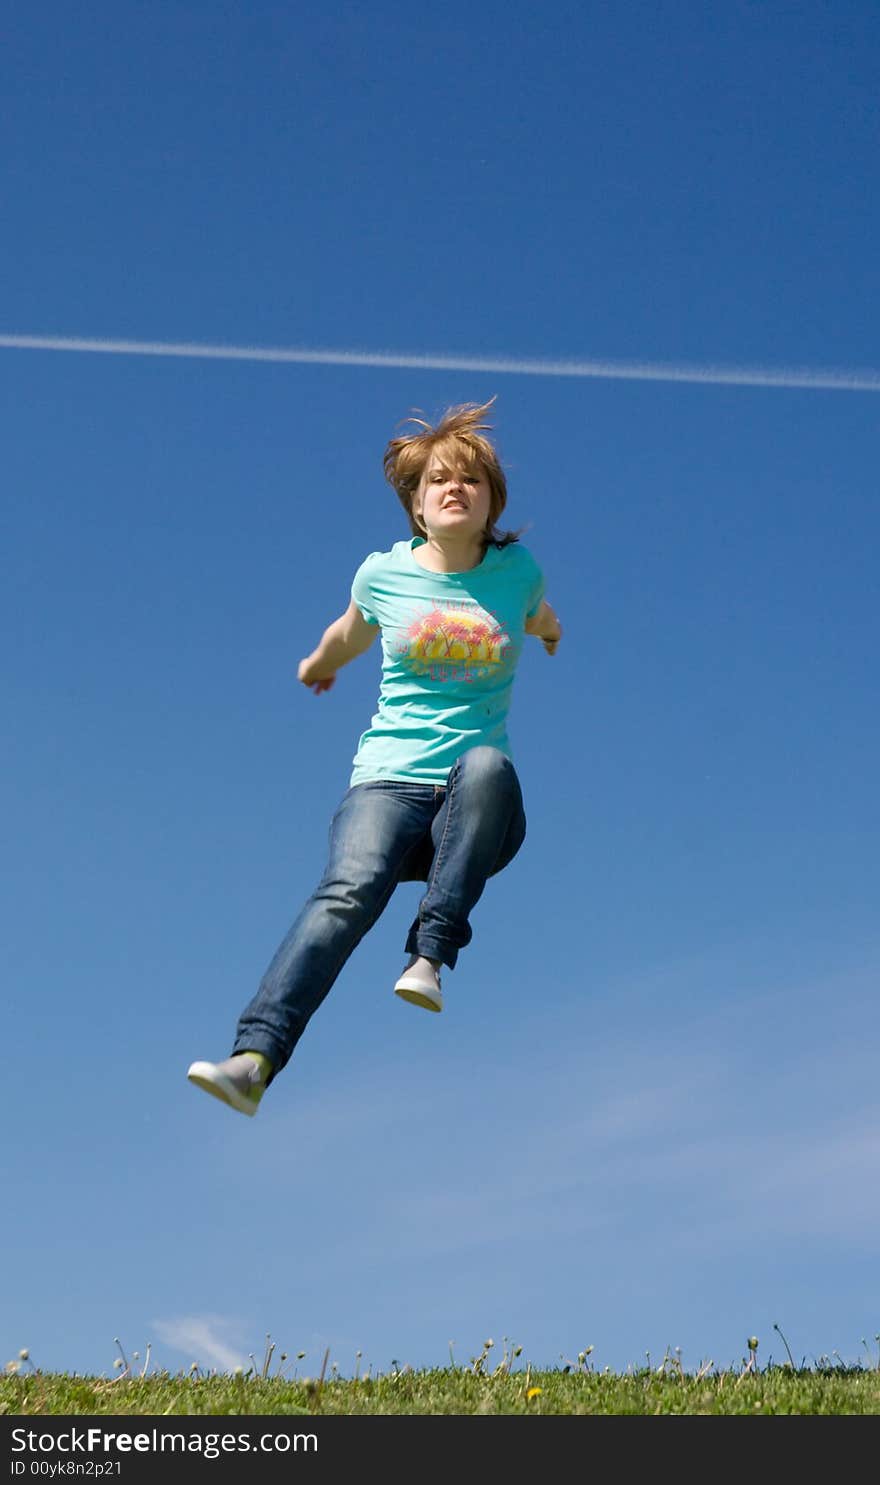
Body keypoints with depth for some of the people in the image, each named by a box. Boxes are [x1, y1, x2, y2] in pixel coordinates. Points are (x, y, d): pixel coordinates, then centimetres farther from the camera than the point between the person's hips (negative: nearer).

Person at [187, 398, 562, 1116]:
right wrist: (316, 666, 50)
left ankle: (430, 956, -37)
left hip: (476, 812, 1)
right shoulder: (384, 573, 8)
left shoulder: (517, 570, 8)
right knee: (351, 887, -32)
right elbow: (348, 636, 31)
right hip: (389, 783, 0)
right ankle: (254, 1059, -48)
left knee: (486, 763, -37)